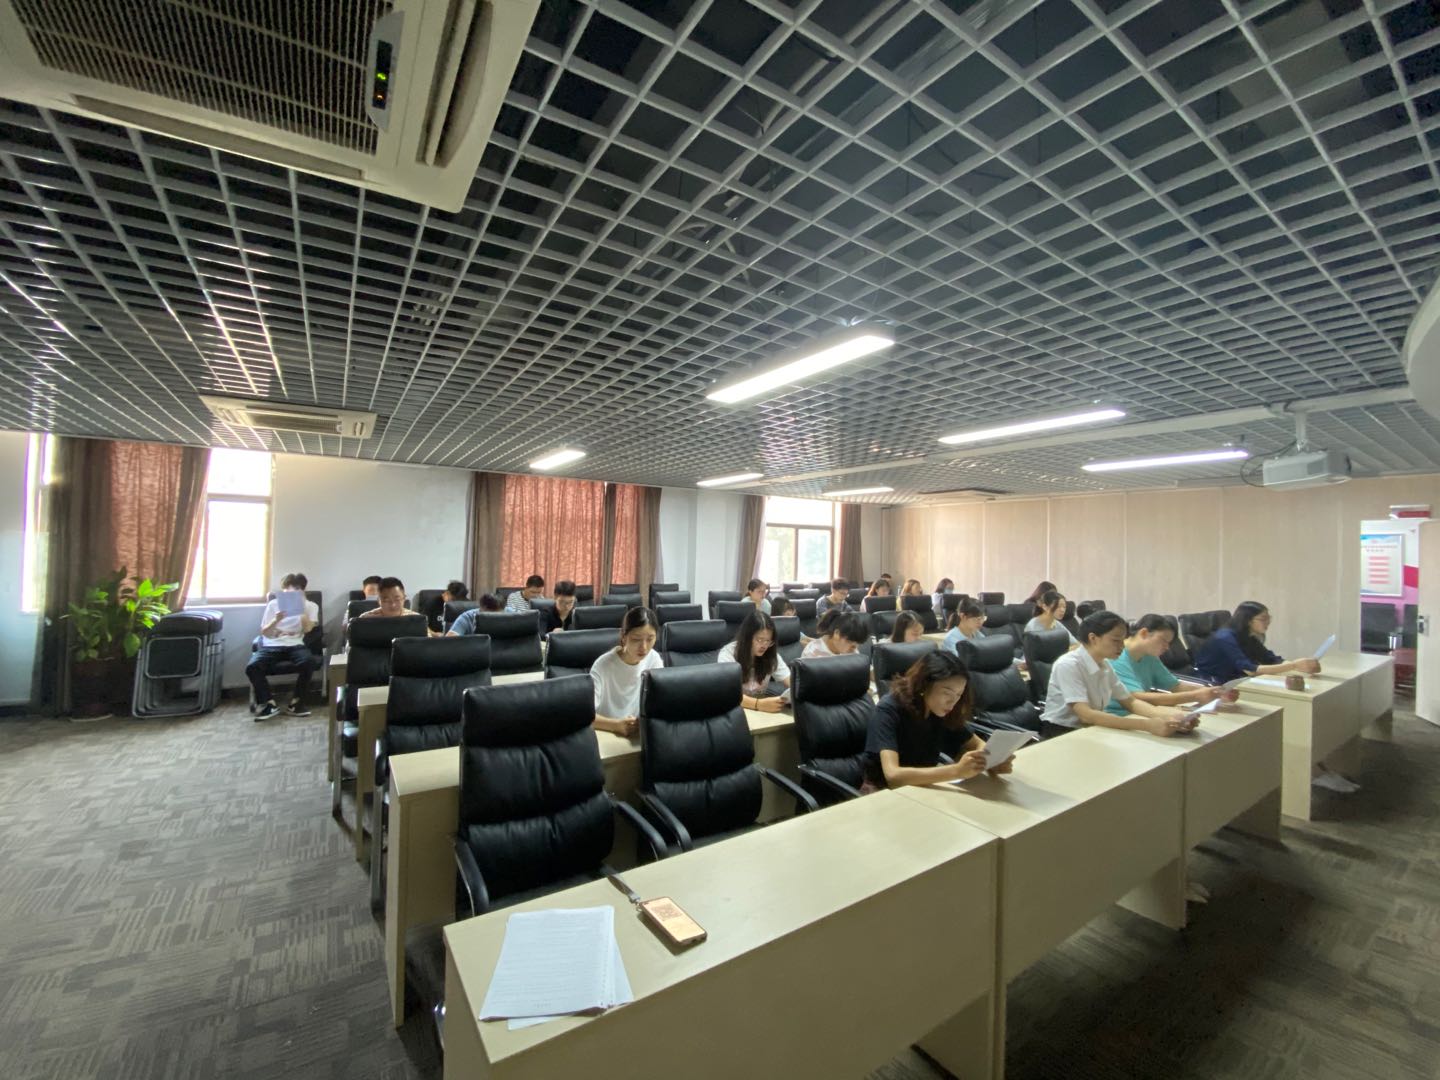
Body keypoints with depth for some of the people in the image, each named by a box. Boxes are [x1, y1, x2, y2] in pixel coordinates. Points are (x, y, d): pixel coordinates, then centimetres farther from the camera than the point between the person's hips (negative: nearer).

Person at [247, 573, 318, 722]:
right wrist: (276, 620, -11)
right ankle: (270, 704, -17)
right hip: (272, 646, 1)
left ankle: (295, 703, -18)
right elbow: (264, 633, 7)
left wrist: (302, 608, -11)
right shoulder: (273, 604, 12)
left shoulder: (311, 606, 12)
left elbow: (307, 629, -4)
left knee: (309, 662, -35)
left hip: (295, 645, -1)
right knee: (251, 667, -30)